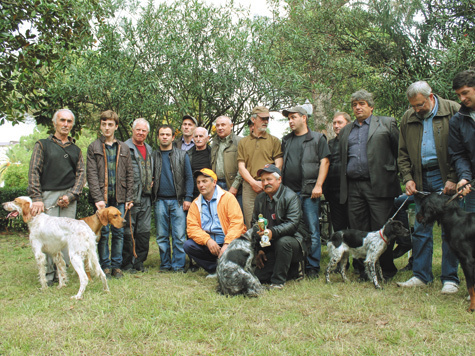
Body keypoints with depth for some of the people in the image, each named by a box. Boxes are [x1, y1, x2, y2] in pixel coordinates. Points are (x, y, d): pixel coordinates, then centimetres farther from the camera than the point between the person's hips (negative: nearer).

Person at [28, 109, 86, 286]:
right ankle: (48, 274, -1)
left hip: (69, 197, 3)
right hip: (47, 195, -2)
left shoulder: (76, 150, 19)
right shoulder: (43, 145, 11)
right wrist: (36, 198, -9)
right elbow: (34, 172, 2)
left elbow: (81, 174, 11)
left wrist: (71, 195, -5)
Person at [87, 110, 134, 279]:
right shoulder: (94, 147, 3)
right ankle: (105, 265, 13)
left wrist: (129, 198, 3)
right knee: (103, 232, 2)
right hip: (102, 197, -2)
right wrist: (98, 198, -13)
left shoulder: (124, 148, 11)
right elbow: (92, 175, -3)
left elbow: (129, 174, 10)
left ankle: (116, 265, 16)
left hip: (119, 197, 2)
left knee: (119, 231, 5)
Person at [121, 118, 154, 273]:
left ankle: (139, 261, 18)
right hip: (130, 196, -6)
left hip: (146, 197, 6)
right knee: (128, 230, -1)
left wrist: (151, 182, 10)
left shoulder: (149, 149, 18)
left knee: (144, 231, 8)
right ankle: (127, 263, 8)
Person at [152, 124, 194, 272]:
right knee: (162, 236, 5)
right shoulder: (153, 156, 12)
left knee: (179, 236, -5)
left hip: (177, 201, -2)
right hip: (160, 201, 2)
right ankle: (165, 264, 15)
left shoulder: (182, 155, 9)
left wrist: (187, 198, -5)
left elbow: (189, 177, 5)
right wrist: (152, 197, -1)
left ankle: (178, 265, 3)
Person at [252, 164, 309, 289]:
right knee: (259, 276, -7)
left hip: (294, 240, -6)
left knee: (283, 242, -40)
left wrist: (273, 232, -41)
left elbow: (292, 224, -25)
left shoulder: (291, 197, -12)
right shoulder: (260, 198, 8)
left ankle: (278, 281, -22)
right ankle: (294, 271, 14)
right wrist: (259, 249, 3)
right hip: (270, 246, 6)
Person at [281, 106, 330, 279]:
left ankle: (313, 267, 3)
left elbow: (324, 162, -1)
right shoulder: (286, 140, 20)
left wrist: (318, 185, -11)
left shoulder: (318, 138, 6)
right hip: (288, 191, 5)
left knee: (312, 230, -4)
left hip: (309, 192, -4)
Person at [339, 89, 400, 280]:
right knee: (358, 232, 4)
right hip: (353, 187, 4)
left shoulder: (386, 123, 8)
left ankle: (387, 270, 10)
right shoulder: (345, 131, 21)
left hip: (379, 186, -4)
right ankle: (364, 271, 13)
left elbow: (400, 151, 5)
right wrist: (343, 188, 14)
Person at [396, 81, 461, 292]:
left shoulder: (453, 111, -3)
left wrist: (453, 178, -12)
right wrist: (407, 178, 1)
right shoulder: (408, 119, 11)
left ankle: (450, 279, 8)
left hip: (445, 178, -4)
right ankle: (421, 275, 16)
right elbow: (402, 154, 15)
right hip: (421, 179, 4)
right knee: (421, 229, 7)